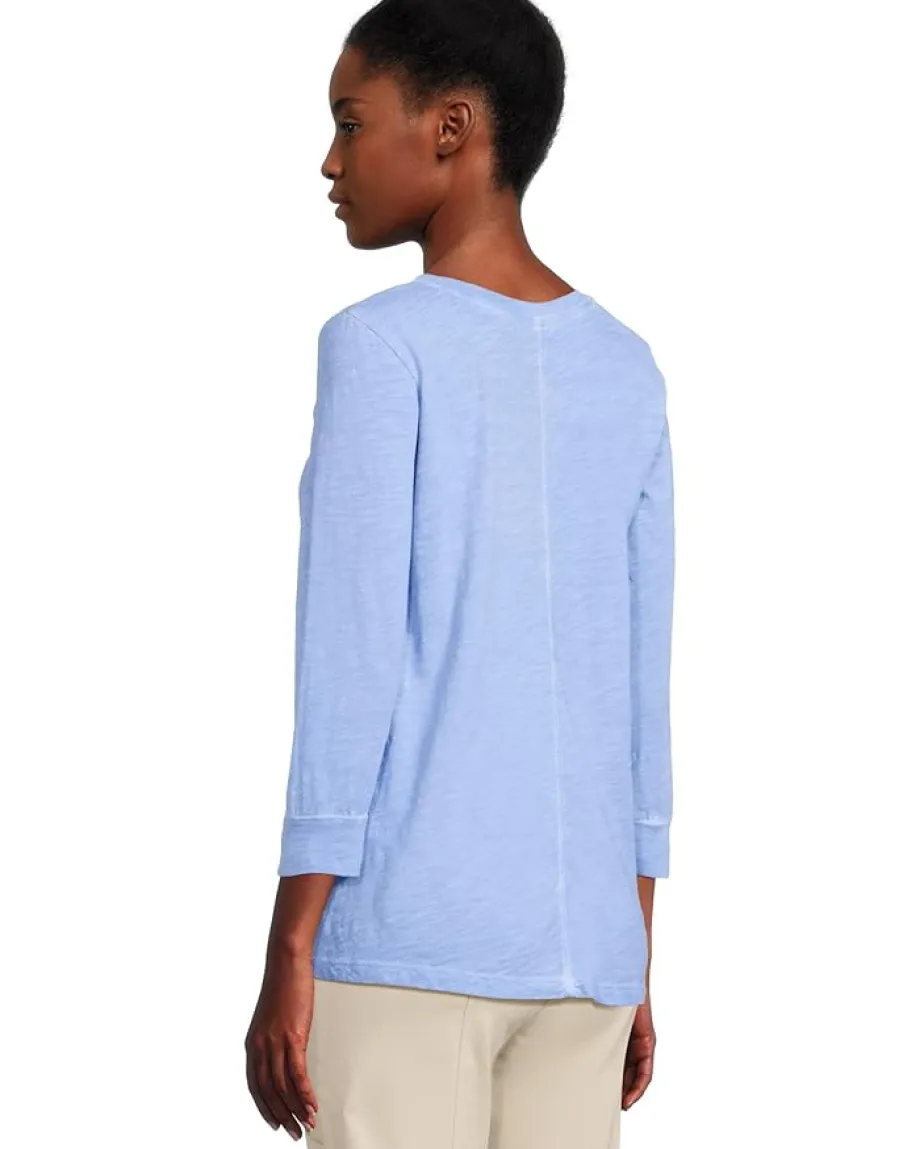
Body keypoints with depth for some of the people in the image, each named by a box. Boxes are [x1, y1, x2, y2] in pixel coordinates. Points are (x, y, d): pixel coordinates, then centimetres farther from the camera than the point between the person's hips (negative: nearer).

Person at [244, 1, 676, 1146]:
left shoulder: (382, 346, -8)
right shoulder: (625, 375, 10)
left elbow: (349, 658, -13)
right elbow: (640, 692, 11)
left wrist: (289, 956, -10)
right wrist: (627, 971, 15)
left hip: (405, 941, -5)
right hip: (585, 949, 6)